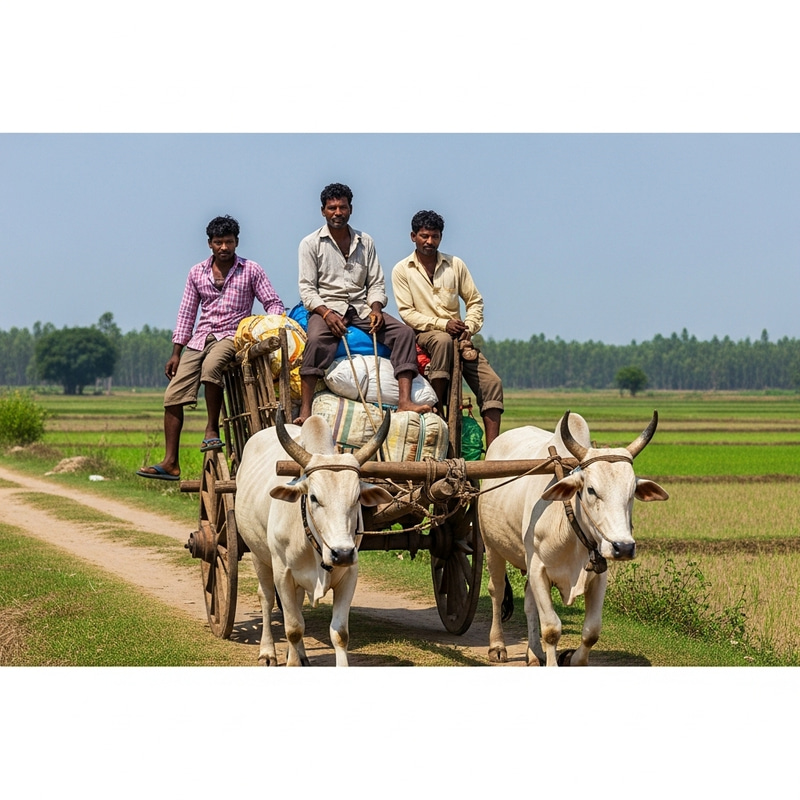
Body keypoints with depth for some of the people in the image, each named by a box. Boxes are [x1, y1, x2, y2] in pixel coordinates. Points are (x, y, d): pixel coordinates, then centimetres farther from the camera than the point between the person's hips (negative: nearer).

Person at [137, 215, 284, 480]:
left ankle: (212, 429, -22)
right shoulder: (197, 272, 12)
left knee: (211, 365, -38)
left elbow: (274, 304, 3)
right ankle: (171, 463, -4)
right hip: (200, 338, 4)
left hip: (232, 336, -4)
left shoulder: (251, 271, 3)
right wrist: (176, 353, 9)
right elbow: (186, 313, 14)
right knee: (173, 396, -7)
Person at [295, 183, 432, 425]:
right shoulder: (311, 244, 4)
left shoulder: (365, 242, 15)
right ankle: (305, 410, -38)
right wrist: (326, 313, -20)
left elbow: (376, 284, 13)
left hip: (360, 308, 4)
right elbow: (307, 288, -2)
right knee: (317, 340, -37)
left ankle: (405, 400, -27)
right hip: (326, 307, -4)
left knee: (403, 332, -18)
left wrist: (375, 309, -8)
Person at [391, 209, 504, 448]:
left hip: (458, 335, 4)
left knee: (491, 383, -15)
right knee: (443, 341, -41)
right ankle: (436, 408, -30)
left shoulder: (455, 265, 9)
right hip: (424, 333, -4)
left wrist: (469, 328, -7)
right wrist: (442, 324, -17)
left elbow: (475, 301, 12)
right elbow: (407, 313, -6)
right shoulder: (402, 270, 1)